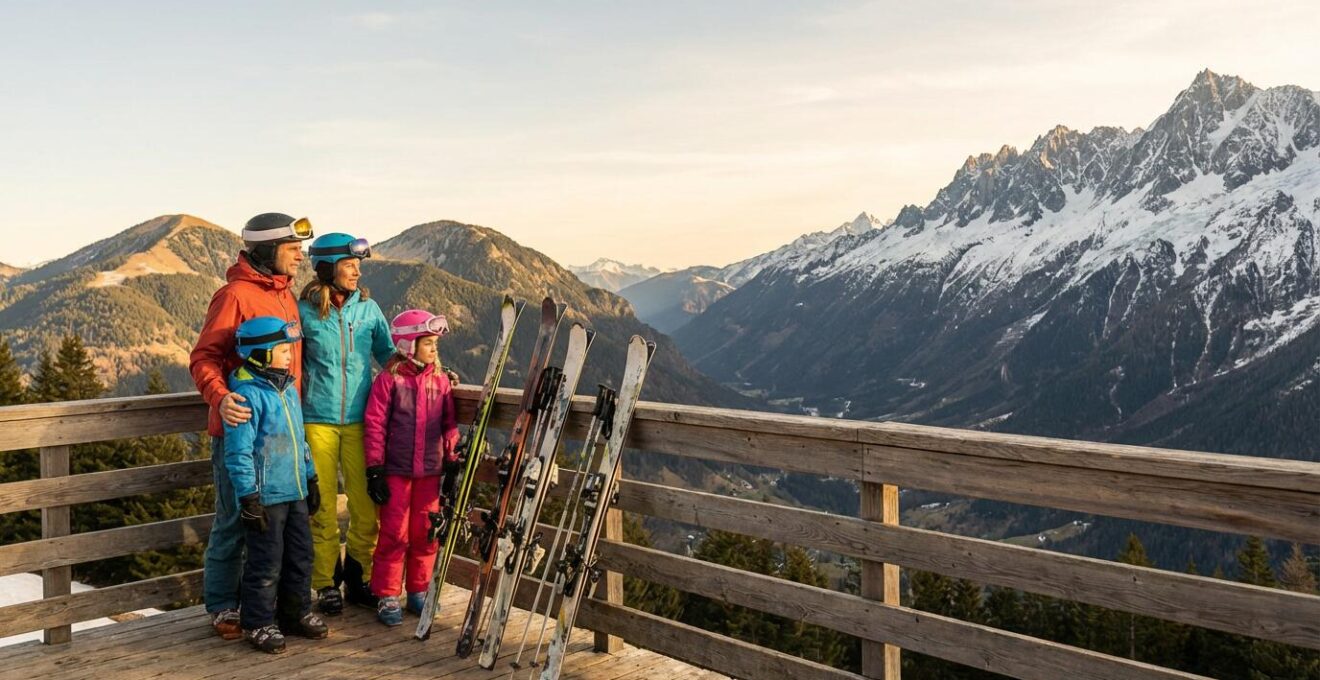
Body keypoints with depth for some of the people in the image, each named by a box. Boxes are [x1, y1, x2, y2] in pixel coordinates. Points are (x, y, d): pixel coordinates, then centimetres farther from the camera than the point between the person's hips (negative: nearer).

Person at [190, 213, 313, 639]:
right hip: (241, 427, -8)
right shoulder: (235, 295, -12)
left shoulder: (286, 296, 14)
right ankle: (222, 607, 16)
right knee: (235, 520, 2)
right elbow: (203, 358, -15)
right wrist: (220, 398, -33)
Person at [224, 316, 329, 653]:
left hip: (295, 493, 8)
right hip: (265, 497, -8)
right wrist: (249, 497, -18)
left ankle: (296, 613, 30)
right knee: (266, 563, 2)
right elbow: (238, 453, -18)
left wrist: (311, 479, 21)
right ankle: (257, 623, 17)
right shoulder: (247, 395, -16)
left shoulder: (289, 390, 11)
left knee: (301, 556, 15)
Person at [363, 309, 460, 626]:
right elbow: (374, 425, -5)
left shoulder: (440, 380, 7)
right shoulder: (389, 379, -5)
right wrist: (375, 468, -8)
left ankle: (418, 591, 24)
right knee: (394, 534, 2)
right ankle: (387, 596, 13)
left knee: (425, 534, 10)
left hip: (430, 471, 4)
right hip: (396, 470, -4)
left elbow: (450, 424, 11)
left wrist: (453, 461, 6)